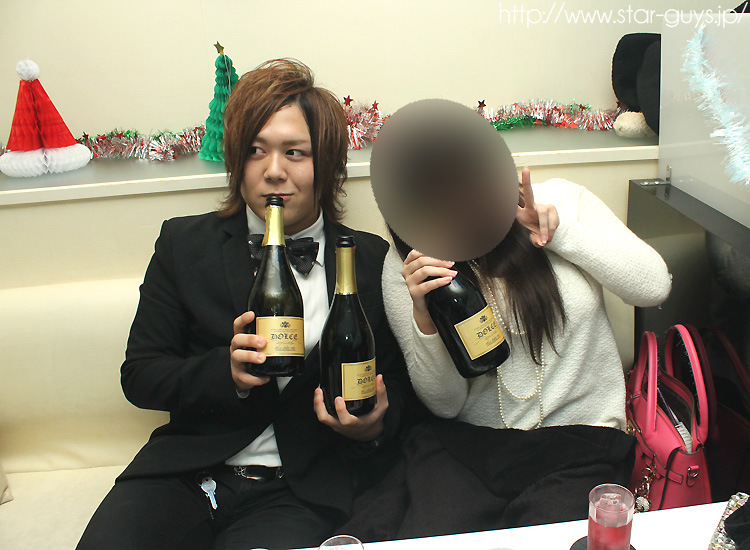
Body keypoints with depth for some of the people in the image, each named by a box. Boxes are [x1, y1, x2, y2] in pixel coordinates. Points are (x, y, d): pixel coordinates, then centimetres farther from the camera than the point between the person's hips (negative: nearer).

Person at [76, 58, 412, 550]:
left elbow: (396, 385, 11)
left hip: (300, 491, -1)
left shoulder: (370, 260, 4)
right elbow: (140, 377, 4)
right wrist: (227, 373, -14)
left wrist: (373, 426, -12)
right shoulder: (185, 243, 6)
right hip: (185, 471, 2)